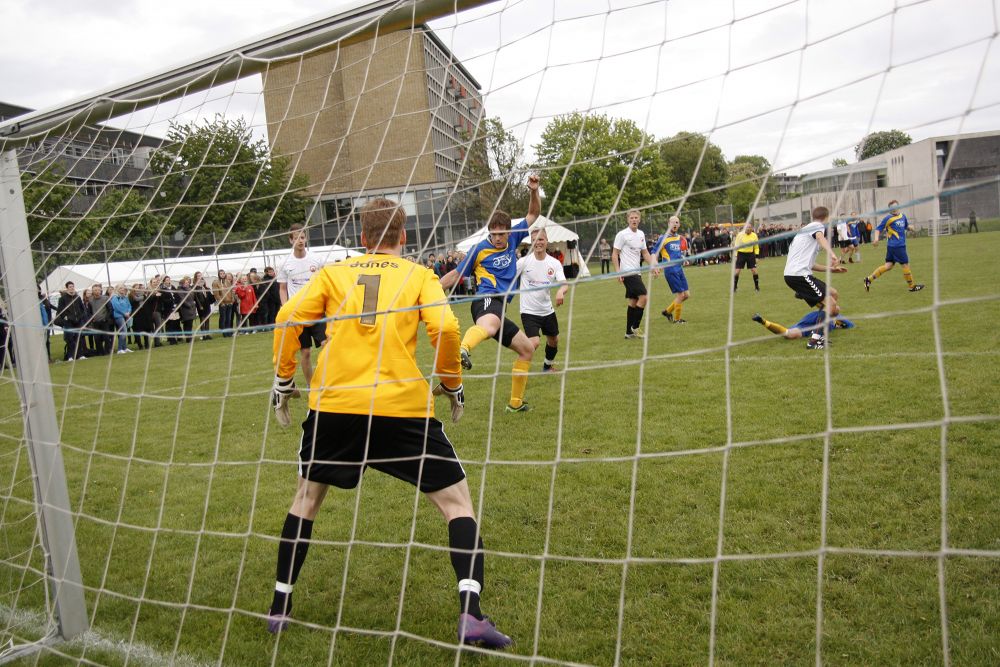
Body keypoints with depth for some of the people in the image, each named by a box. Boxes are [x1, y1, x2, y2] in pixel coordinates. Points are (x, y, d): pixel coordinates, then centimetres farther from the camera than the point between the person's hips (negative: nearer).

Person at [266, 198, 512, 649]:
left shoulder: (334, 272, 14)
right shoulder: (419, 275, 9)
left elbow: (287, 318, 3)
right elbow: (444, 328, -7)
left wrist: (284, 382, 13)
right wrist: (452, 385, 7)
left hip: (333, 403, 3)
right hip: (402, 406, -2)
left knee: (307, 497, 26)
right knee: (457, 502, 9)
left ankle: (280, 606, 32)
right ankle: (471, 615, -4)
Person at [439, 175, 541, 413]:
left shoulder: (513, 239, 17)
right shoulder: (480, 249, 3)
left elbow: (534, 214, 23)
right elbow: (455, 274, 10)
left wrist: (534, 191, 6)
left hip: (500, 306, 8)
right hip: (487, 300, -7)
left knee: (527, 349, 15)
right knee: (490, 325, -44)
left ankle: (515, 402, 23)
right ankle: (462, 351, -79)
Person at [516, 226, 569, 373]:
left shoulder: (554, 263, -3)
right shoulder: (524, 261, -11)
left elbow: (564, 283, -14)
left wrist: (561, 291, -36)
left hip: (547, 310, 5)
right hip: (529, 310, -5)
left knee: (553, 340, 18)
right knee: (534, 342, -21)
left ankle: (547, 366, 44)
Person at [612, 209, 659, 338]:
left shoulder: (641, 234, 13)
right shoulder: (622, 234, -9)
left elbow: (645, 253, 20)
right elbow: (614, 254, -8)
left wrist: (653, 266, 9)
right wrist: (618, 272, -16)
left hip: (636, 272, 8)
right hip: (627, 272, -8)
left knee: (633, 302, 9)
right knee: (643, 297, -15)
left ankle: (629, 332, 15)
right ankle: (635, 327, -6)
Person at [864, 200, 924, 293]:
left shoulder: (903, 215, 11)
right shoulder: (888, 218, -10)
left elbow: (906, 226, 26)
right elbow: (878, 229, -12)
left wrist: (910, 227, 6)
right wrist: (876, 238, -26)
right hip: (896, 246, -7)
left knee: (888, 266, 7)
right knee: (905, 264, 2)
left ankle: (869, 279, 9)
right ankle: (912, 286, 16)